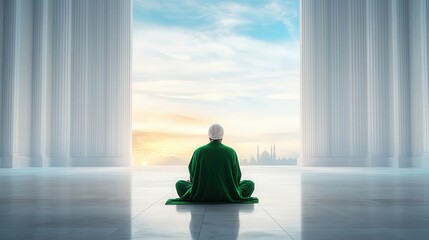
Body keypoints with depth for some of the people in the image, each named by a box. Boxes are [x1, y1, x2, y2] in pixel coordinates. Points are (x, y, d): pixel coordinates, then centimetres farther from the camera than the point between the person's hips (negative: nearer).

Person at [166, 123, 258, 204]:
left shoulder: (198, 151, -5)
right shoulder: (231, 152, -6)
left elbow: (193, 176, 1)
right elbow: (237, 176, 0)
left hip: (202, 196, 2)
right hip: (227, 197, -2)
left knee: (179, 184, 29)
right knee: (250, 184, 24)